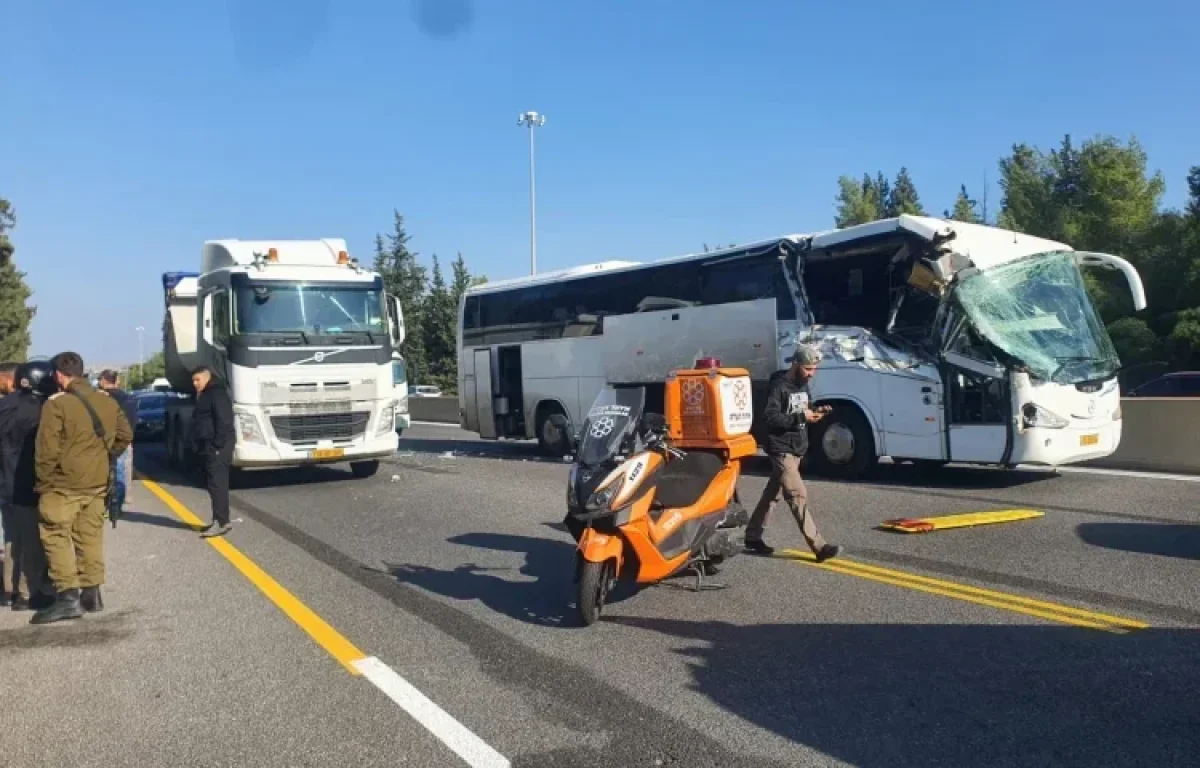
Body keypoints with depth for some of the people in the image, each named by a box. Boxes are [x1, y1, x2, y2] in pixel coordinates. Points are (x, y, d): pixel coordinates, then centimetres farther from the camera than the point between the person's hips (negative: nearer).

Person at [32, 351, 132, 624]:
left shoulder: (56, 403, -13)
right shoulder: (108, 402, 7)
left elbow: (47, 449, -15)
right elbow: (125, 435, 13)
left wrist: (43, 482, -5)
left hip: (63, 484, -6)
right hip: (97, 483, 6)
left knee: (56, 538, 0)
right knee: (90, 537, 13)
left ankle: (68, 597, -5)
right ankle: (91, 594, 18)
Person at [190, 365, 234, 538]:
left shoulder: (217, 393, -12)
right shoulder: (205, 395, 21)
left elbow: (224, 421, -20)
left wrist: (218, 445, -23)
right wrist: (201, 446, 17)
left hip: (217, 447, -11)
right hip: (208, 447, 11)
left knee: (217, 484, -13)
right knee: (213, 484, 13)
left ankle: (222, 522, -14)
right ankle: (218, 519, 19)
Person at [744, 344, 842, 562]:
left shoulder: (803, 386, 12)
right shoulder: (778, 387, -15)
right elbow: (771, 418, -23)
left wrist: (816, 412, -3)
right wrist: (802, 417, -27)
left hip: (798, 449, 9)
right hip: (782, 450, -9)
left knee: (772, 493, 14)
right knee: (798, 496, -12)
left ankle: (752, 537, 24)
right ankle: (819, 547, -16)